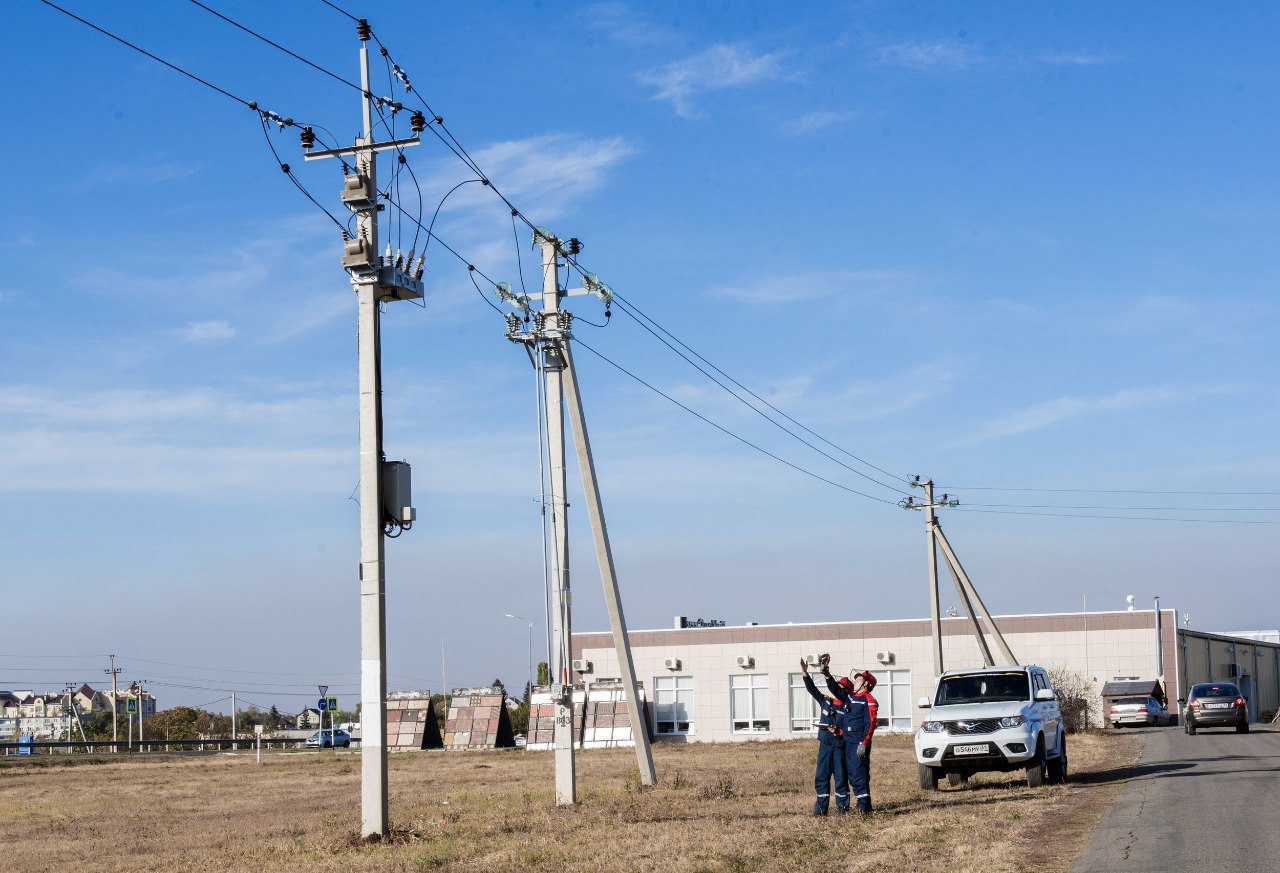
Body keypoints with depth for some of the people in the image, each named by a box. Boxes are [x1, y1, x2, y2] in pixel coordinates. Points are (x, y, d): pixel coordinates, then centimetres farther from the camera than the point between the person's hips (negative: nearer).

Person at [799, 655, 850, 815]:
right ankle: (821, 806, 7)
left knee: (841, 775, 2)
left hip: (840, 746, -4)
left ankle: (842, 805, 12)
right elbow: (812, 689, 5)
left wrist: (839, 731, -21)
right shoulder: (826, 701, 8)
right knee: (821, 775, 3)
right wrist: (805, 674, -6)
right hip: (825, 744, 4)